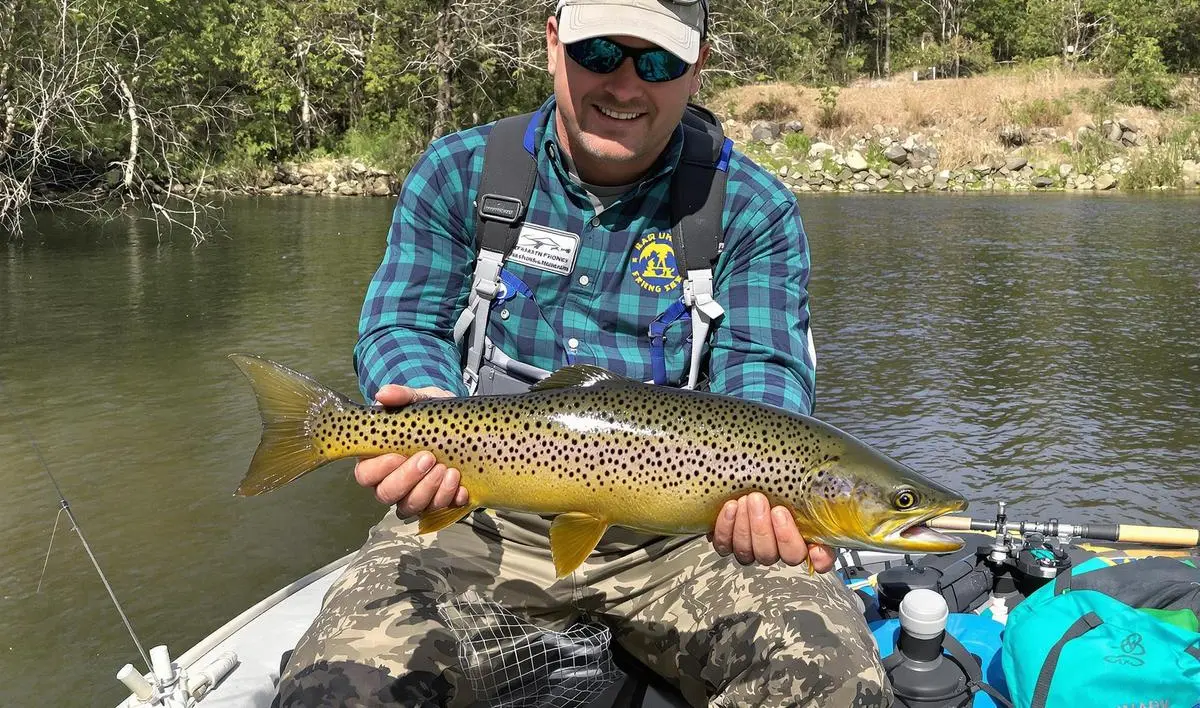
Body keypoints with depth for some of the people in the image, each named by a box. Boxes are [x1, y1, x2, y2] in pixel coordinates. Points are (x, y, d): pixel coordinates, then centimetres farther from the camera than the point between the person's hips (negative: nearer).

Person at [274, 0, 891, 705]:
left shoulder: (753, 209, 0)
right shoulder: (459, 172, 4)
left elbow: (762, 371, -7)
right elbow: (402, 326, 1)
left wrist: (763, 487, -30)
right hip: (482, 513, 1)